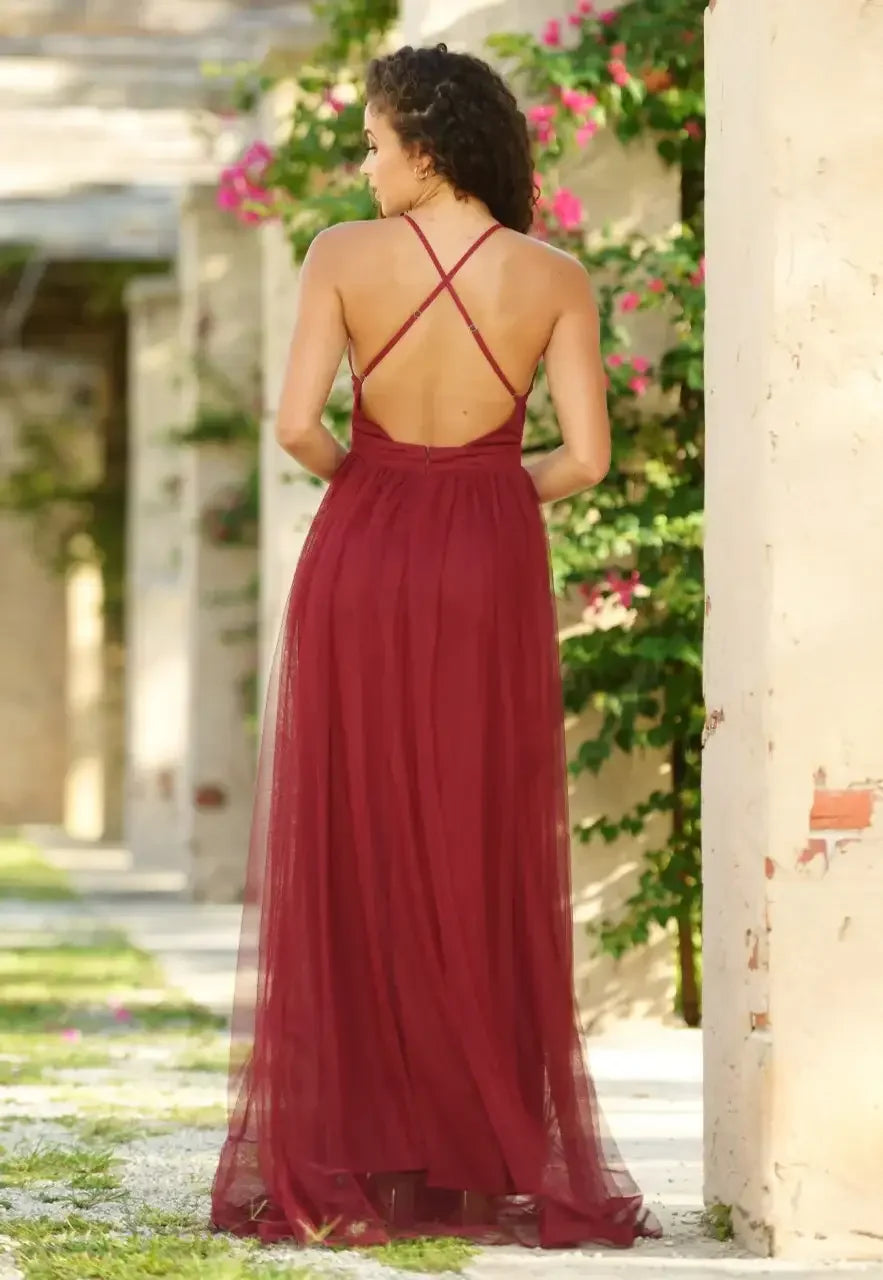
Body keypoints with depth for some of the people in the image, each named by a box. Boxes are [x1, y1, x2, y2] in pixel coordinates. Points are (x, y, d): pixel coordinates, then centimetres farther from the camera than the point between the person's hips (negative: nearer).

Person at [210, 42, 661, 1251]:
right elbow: (586, 456, -7)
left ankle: (347, 1170, 4)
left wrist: (355, 477, 9)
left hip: (361, 554, 0)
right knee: (485, 869, 7)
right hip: (490, 567, 0)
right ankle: (496, 1162, 7)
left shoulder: (344, 255, -6)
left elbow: (297, 424, -13)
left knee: (350, 862, 6)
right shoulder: (554, 278, -3)